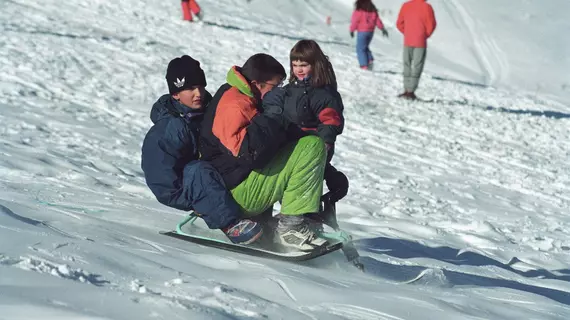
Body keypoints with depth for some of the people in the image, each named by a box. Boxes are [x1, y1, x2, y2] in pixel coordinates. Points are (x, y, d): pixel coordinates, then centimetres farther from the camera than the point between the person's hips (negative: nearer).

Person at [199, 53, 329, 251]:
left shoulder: (245, 100, 17)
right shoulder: (234, 106, -17)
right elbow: (245, 150, -30)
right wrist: (274, 117, -23)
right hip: (240, 193, -11)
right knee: (312, 147, -17)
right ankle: (290, 226, -17)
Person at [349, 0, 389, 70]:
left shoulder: (359, 11, -14)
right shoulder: (373, 10, 5)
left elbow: (355, 21, -10)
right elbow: (377, 20, 8)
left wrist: (352, 30, 1)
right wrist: (383, 29, 14)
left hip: (362, 32, -7)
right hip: (371, 31, 7)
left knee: (360, 49, 0)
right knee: (365, 47, 23)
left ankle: (364, 65, -8)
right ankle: (370, 60, 6)